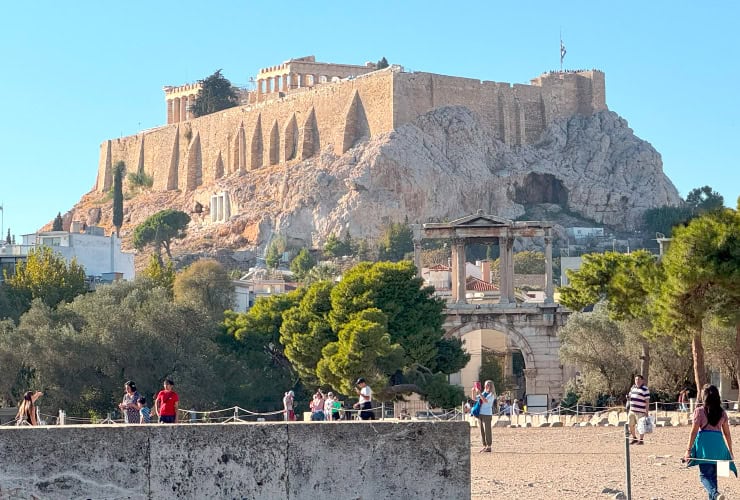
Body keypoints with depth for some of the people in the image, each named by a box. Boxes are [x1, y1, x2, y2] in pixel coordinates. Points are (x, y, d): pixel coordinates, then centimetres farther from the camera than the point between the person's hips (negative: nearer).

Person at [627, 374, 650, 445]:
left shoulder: (645, 389, -7)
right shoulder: (633, 388, 13)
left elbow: (647, 401, -8)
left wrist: (646, 412, -13)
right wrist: (628, 397, 2)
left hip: (640, 411, -7)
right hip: (632, 410, 7)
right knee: (630, 425, 11)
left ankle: (641, 440, 8)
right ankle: (634, 438, 27)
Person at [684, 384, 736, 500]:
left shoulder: (699, 411, -2)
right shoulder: (722, 413, 8)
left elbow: (694, 432, -5)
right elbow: (727, 434, 10)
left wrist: (688, 450, -1)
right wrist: (730, 451, 19)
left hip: (704, 444, -4)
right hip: (719, 445, 4)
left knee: (705, 475, -2)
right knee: (713, 475, 18)